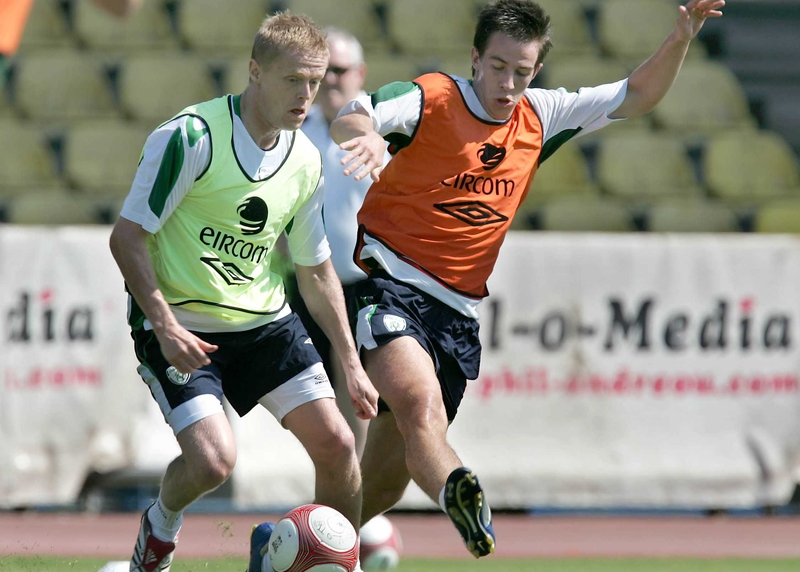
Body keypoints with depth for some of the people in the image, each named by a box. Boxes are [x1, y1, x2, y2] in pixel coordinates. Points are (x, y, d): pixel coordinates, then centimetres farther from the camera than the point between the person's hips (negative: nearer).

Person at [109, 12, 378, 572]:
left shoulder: (306, 161, 2)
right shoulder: (192, 137, -19)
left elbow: (316, 272, 14)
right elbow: (128, 237, -16)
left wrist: (351, 363, 11)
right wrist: (166, 326, -25)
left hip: (263, 320, 6)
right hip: (180, 326, -6)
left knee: (336, 444, -6)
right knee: (213, 460, -21)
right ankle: (161, 524, 14)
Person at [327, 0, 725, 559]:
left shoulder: (539, 117, 11)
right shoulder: (431, 99, -6)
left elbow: (636, 95, 16)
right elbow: (348, 122, -21)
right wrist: (364, 134, -46)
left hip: (458, 312, 6)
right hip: (391, 286, -6)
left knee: (388, 477, 7)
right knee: (421, 403, -35)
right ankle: (457, 494, -62)